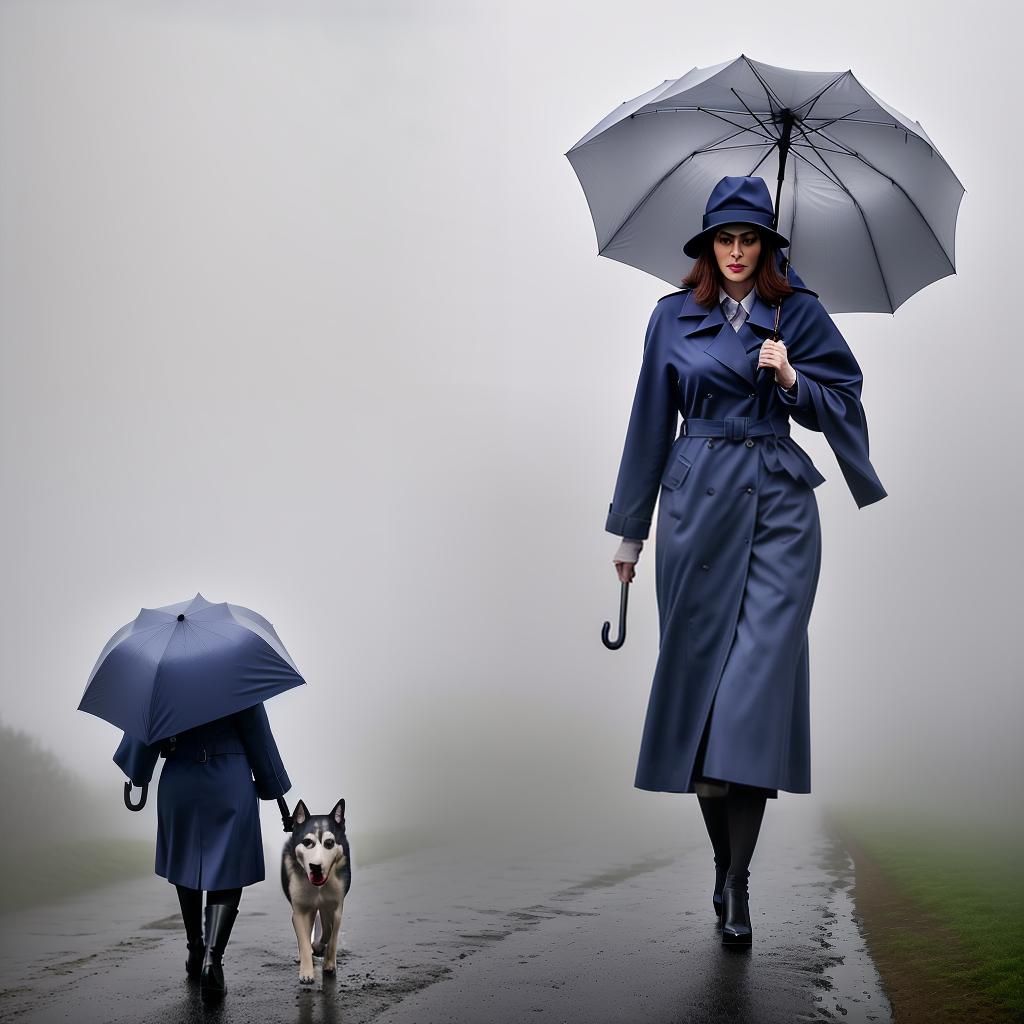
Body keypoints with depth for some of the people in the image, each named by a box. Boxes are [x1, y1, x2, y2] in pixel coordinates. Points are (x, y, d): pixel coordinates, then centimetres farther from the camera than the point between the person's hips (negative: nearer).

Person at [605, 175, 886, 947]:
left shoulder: (800, 314, 6)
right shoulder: (675, 318, 8)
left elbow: (840, 405, 8)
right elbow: (652, 419, 12)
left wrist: (792, 380, -13)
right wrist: (631, 529, 13)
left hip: (778, 506, -2)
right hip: (697, 501, 2)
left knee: (759, 674, -12)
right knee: (697, 666, 1)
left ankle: (739, 882, -10)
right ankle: (722, 859, 16)